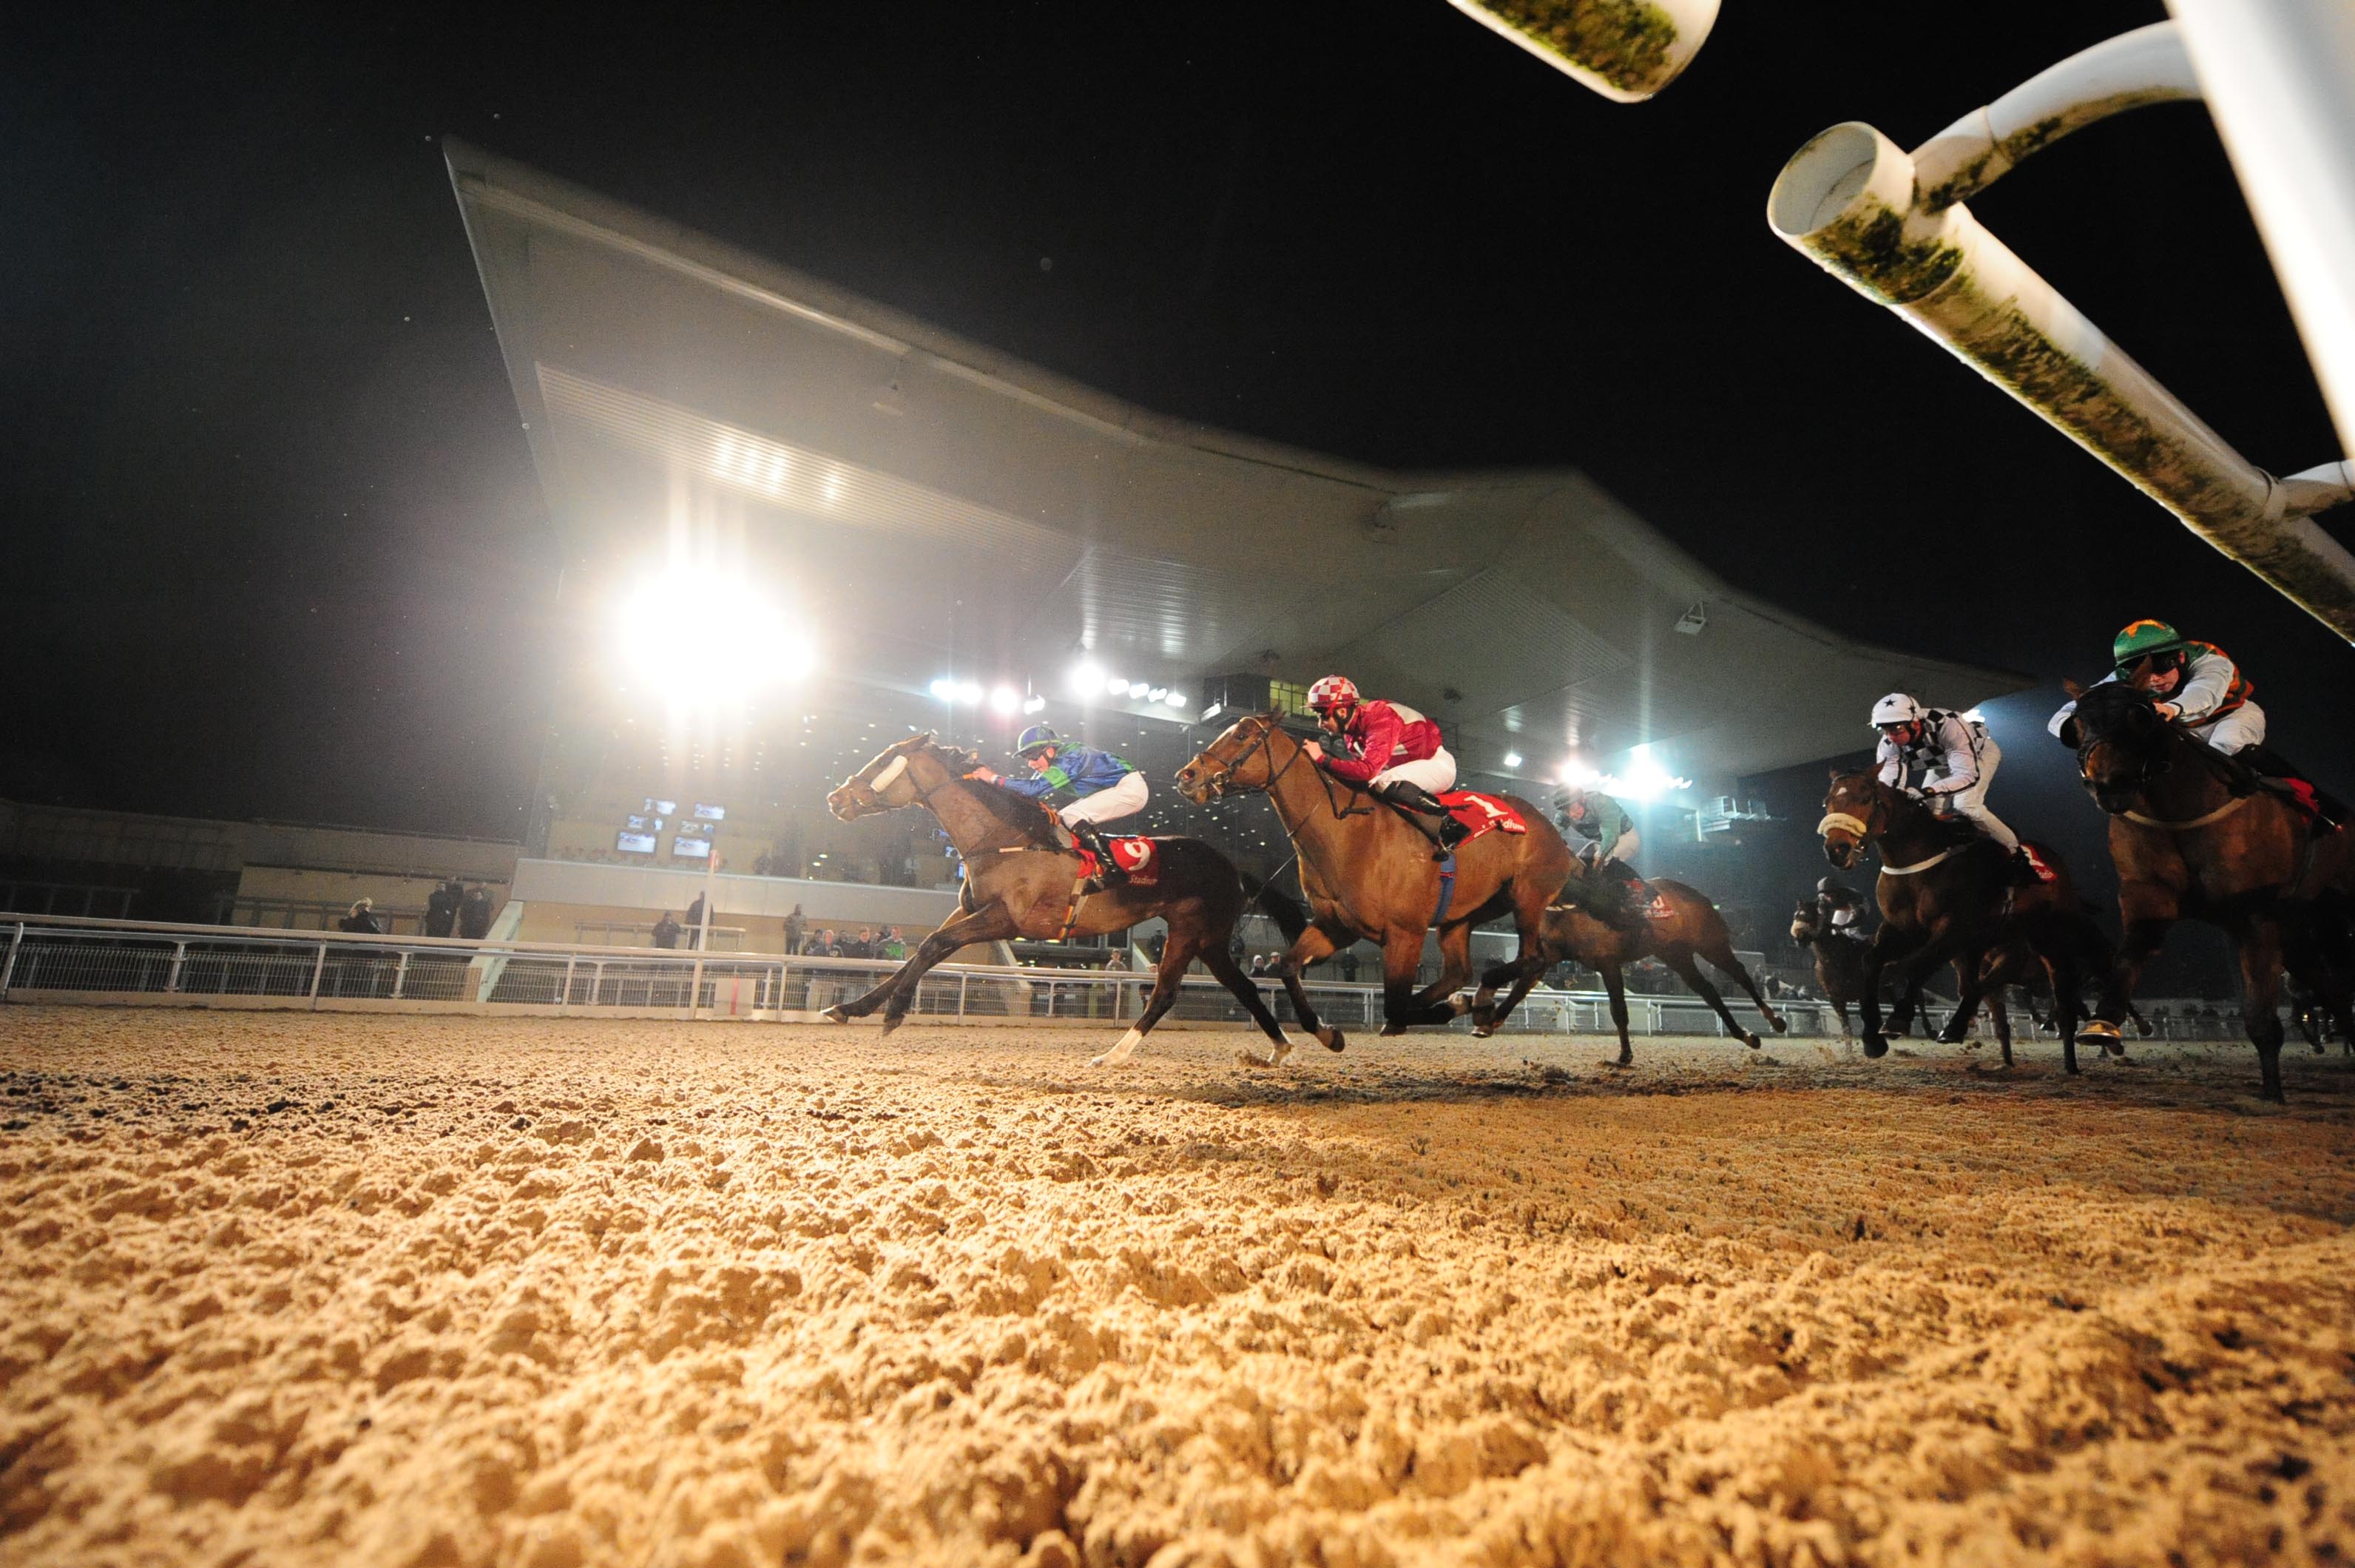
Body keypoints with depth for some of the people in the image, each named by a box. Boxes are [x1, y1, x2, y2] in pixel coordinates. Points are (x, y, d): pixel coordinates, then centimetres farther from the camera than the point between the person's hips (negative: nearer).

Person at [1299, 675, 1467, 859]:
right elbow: (1359, 768, 3)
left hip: (1438, 763, -10)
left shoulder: (1381, 718, -29)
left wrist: (1322, 759, -38)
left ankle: (1449, 827, -22)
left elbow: (1367, 769, -40)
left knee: (1386, 784, -33)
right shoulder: (1350, 733, -1)